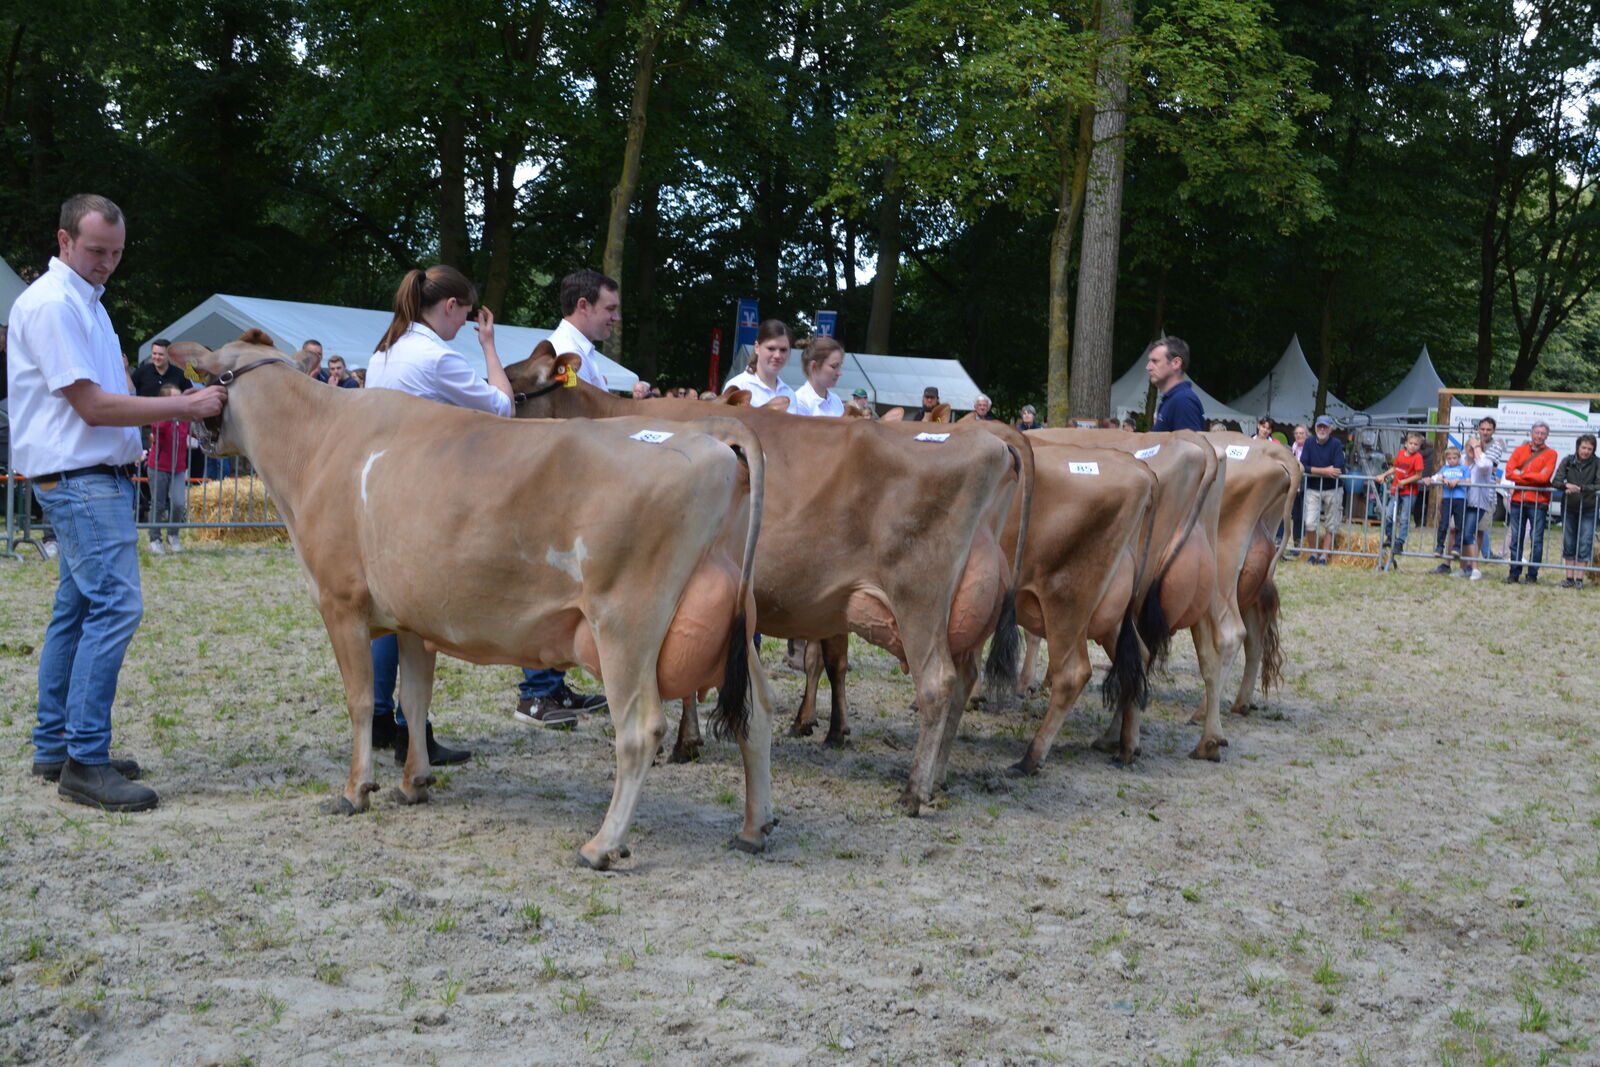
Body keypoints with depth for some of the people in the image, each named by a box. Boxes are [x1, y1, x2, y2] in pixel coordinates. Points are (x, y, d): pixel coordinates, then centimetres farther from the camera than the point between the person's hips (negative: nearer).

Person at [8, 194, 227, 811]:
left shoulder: (85, 300, 18)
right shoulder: (50, 304, -13)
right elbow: (93, 407, -17)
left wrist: (184, 403, 8)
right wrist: (185, 407, -18)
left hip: (101, 476, 10)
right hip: (79, 477, -10)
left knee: (78, 608, 12)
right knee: (115, 605, -15)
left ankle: (54, 749, 19)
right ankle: (85, 762, -14)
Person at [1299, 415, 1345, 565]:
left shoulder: (1336, 444, -7)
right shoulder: (1310, 443, 0)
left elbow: (1339, 469, -17)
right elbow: (1303, 467, -9)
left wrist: (1315, 470, -10)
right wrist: (1326, 471, -17)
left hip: (1332, 489, -1)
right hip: (1313, 489, 1)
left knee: (1330, 525, 5)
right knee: (1310, 523, -8)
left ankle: (1324, 555, 13)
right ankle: (1313, 552, 11)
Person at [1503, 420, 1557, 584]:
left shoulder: (1550, 454, 3)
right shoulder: (1519, 450, 11)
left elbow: (1544, 477, -11)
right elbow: (1509, 473, -2)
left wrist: (1522, 474, -5)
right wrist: (1534, 478, -9)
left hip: (1538, 502, -3)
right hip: (1518, 500, 3)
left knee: (1536, 540, -2)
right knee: (1516, 539, 5)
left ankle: (1532, 575, 4)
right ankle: (1514, 574, 11)